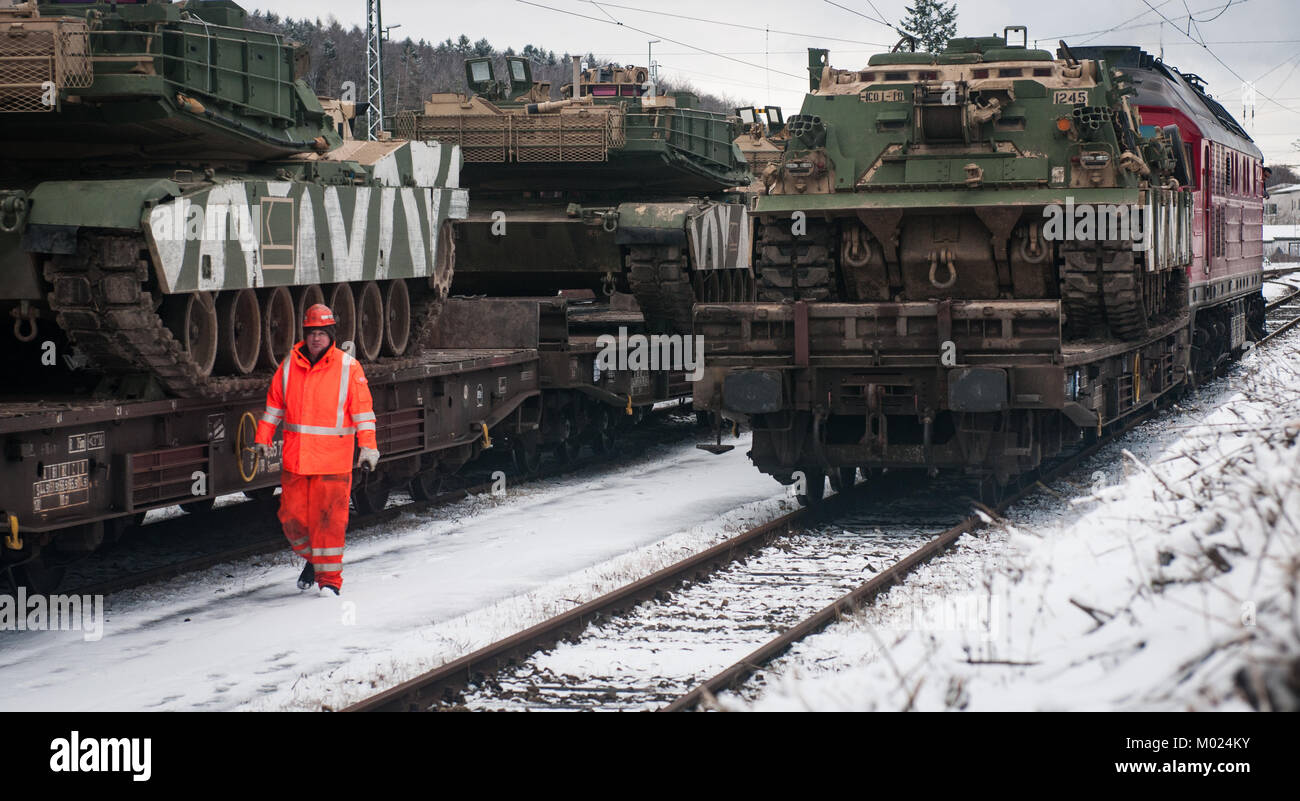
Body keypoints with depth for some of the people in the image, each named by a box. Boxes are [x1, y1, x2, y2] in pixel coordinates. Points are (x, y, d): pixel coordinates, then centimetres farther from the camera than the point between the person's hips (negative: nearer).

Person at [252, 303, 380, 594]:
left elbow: (363, 411, -2)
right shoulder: (289, 365, 6)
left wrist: (368, 446, -9)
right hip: (294, 459, 4)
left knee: (329, 518, -6)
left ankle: (329, 577, 4)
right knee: (292, 516, 6)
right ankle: (313, 559, 31)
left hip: (333, 461, -4)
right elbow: (274, 404, 16)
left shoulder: (348, 368, -3)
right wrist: (263, 439, 13)